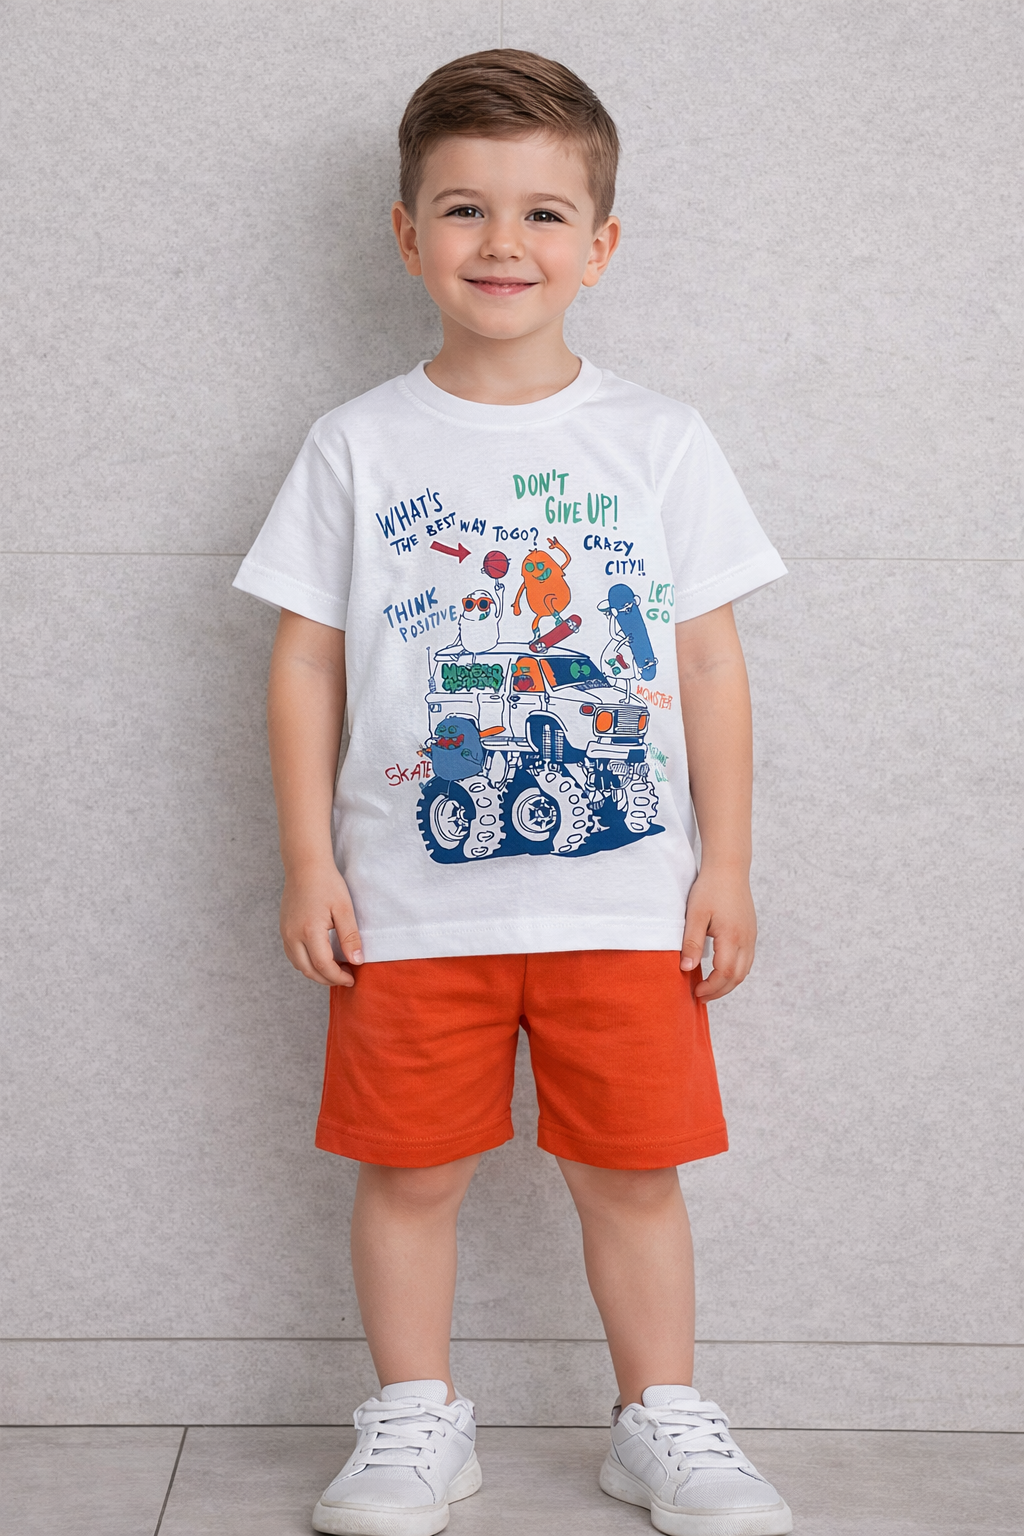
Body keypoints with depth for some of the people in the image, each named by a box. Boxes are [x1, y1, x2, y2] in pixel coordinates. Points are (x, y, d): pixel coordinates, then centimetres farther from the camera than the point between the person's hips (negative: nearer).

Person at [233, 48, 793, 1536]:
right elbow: (308, 659, 3)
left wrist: (726, 863, 1)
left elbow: (710, 660, 4)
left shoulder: (659, 441, 2)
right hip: (412, 900, 0)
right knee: (409, 1168, 9)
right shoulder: (358, 446, 1)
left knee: (632, 1172, 8)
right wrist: (309, 862, -2)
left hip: (627, 898, 0)